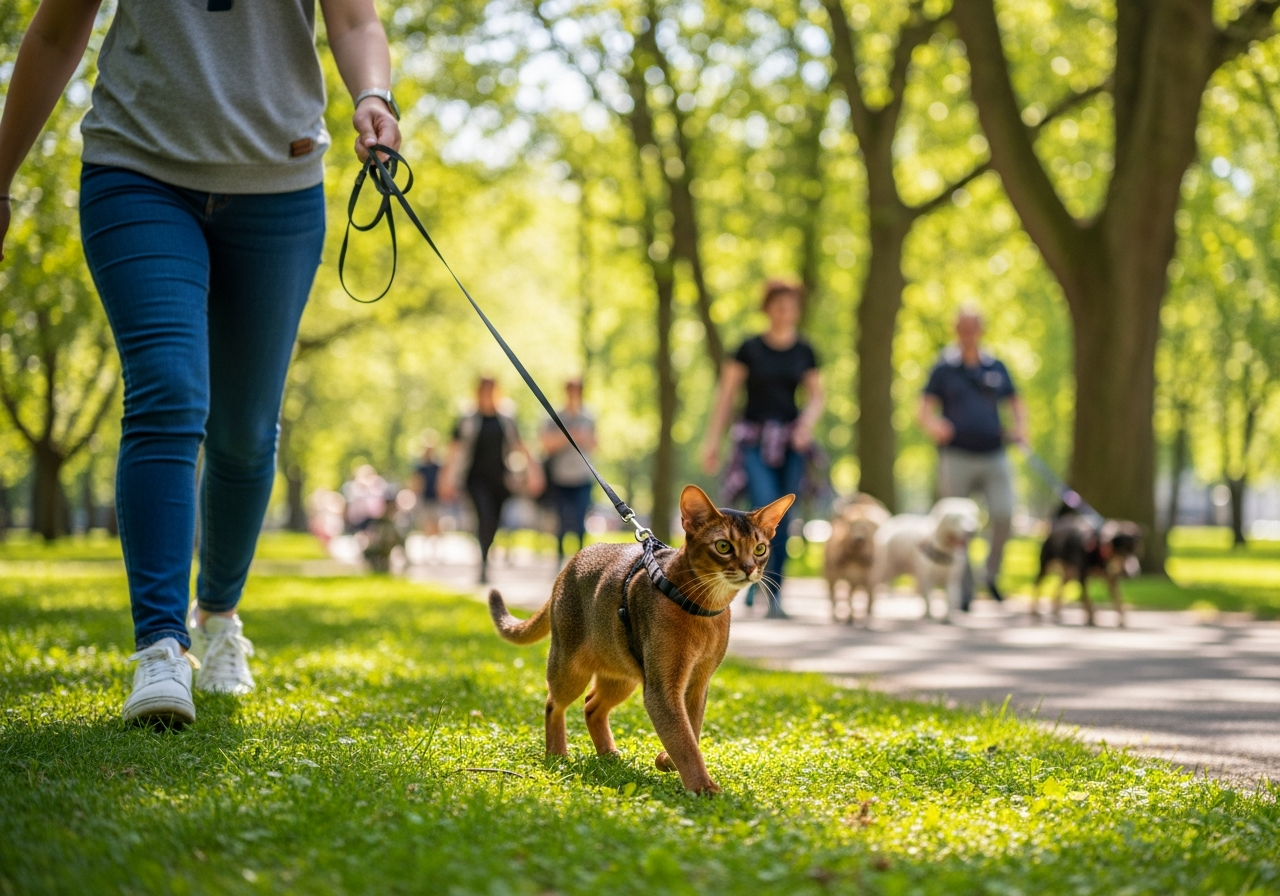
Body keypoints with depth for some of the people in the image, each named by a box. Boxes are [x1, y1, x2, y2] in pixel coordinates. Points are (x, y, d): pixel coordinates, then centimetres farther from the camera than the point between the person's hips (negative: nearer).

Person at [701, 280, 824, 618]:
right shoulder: (750, 349, 1)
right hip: (754, 438, -3)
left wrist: (807, 423, -10)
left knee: (783, 520, 2)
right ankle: (754, 576, -8)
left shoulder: (804, 351, 8)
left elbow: (816, 397, 12)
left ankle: (773, 594, 10)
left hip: (790, 441, 3)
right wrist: (713, 440, -2)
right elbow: (726, 394, 2)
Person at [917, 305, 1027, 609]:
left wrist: (1020, 427, 1)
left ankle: (992, 574, 9)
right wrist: (933, 426, -21)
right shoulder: (944, 368, 5)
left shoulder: (996, 367, 13)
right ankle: (964, 589, 11)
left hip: (994, 457, 2)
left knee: (1004, 515, -14)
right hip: (957, 456, -2)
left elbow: (1016, 403, 21)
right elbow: (926, 409, 0)